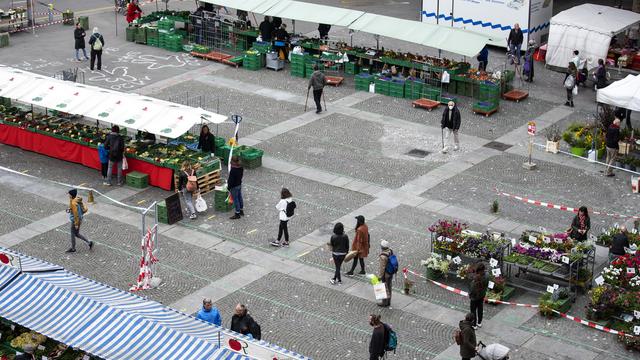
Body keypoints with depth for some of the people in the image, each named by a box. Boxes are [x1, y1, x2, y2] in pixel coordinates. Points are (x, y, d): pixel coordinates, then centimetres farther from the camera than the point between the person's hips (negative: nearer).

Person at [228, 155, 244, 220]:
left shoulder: (233, 170, -30)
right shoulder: (241, 168, -5)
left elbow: (231, 180, -23)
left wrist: (229, 187, -10)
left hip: (234, 186, -8)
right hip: (239, 184, 8)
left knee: (235, 200, 4)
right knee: (240, 198, 21)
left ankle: (237, 213, 14)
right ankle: (241, 211, 36)